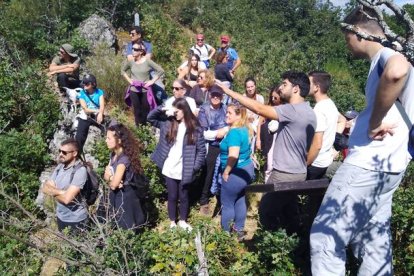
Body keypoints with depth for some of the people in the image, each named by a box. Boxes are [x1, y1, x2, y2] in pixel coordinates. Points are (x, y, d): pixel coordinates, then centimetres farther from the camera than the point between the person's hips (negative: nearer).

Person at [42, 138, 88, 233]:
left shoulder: (80, 171, -23)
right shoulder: (60, 166, 2)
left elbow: (66, 198, -27)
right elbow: (45, 187, -1)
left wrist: (53, 192, -8)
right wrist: (60, 192, -18)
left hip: (76, 220, -7)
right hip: (61, 216, 7)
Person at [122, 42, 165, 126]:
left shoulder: (147, 61, -11)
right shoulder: (130, 62, -2)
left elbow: (161, 71, -8)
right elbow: (123, 71, 17)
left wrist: (152, 81, -9)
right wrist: (129, 80, 6)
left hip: (145, 90, -2)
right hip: (134, 90, 3)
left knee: (145, 111, 4)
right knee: (137, 111, 10)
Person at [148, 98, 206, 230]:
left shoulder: (195, 128, -7)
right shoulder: (168, 123, 0)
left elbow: (201, 150, -5)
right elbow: (150, 117, 6)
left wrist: (195, 167, -11)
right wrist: (163, 109, -10)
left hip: (185, 171, -1)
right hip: (169, 169, 2)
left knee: (183, 196, 16)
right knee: (172, 196, 15)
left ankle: (183, 221, 36)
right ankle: (172, 222, 32)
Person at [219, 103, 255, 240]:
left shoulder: (234, 132, -22)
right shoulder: (245, 129, 7)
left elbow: (233, 156, -29)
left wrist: (225, 172, -18)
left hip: (236, 172, -9)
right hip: (247, 169, 10)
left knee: (227, 204, 4)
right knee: (240, 201, 18)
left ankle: (226, 234, 16)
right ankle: (239, 230, 29)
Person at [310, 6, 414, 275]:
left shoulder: (388, 53, -9)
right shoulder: (387, 59, 20)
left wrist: (374, 123, -28)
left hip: (368, 165, -10)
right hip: (382, 166, 10)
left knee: (325, 237, -5)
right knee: (375, 245, 13)